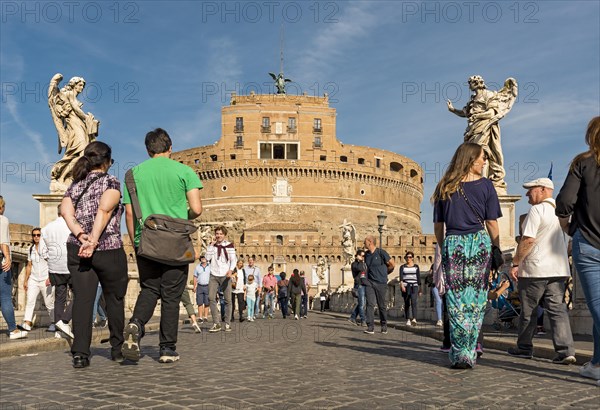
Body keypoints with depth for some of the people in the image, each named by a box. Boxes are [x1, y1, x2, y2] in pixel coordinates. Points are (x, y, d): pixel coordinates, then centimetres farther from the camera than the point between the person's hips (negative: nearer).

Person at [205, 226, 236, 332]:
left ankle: (227, 324, 8)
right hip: (213, 275, 2)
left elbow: (233, 259, -1)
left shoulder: (229, 245, 4)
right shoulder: (212, 245, 11)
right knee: (211, 298, -12)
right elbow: (207, 258, -1)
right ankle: (216, 324, -8)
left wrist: (231, 270, -19)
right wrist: (212, 245, -3)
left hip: (225, 276, -2)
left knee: (228, 300, -1)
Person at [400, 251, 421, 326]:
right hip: (405, 287, 1)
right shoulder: (402, 267, 8)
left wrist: (420, 290, 10)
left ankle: (414, 319, -32)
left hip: (414, 287, -1)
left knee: (413, 302, -20)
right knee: (407, 304, 4)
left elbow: (419, 278, 12)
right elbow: (401, 277, -6)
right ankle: (408, 320, 15)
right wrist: (401, 285, -25)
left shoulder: (416, 267, 11)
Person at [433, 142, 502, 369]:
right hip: (479, 242, -2)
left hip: (452, 243, 2)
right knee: (476, 299, 4)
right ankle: (469, 353, 5)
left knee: (456, 300, 3)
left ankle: (459, 354, 1)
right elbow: (491, 224, 0)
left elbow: (438, 225, 10)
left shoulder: (444, 187, 9)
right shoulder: (485, 185, 2)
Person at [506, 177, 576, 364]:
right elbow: (568, 241, 20)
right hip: (559, 268, 7)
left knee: (528, 310, 6)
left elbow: (528, 239, -17)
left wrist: (515, 263, -12)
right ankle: (566, 351, -7)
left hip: (535, 269, -7)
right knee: (558, 309, 3)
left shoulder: (537, 210, -11)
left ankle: (524, 348, 17)